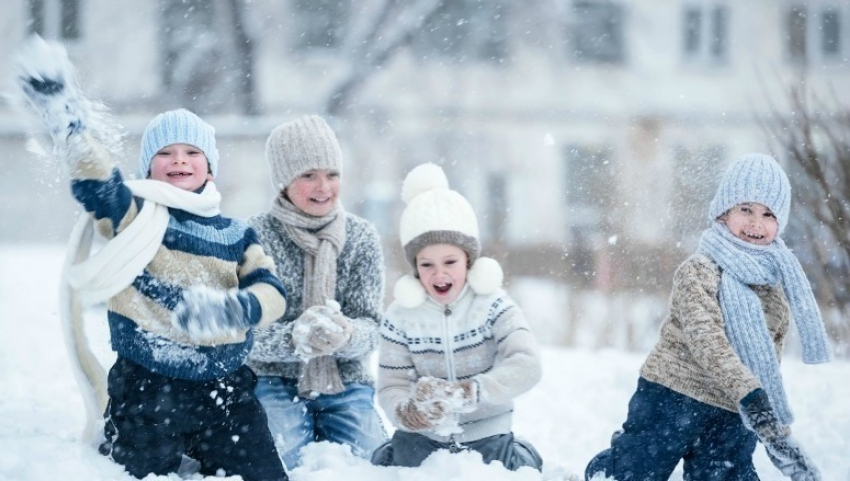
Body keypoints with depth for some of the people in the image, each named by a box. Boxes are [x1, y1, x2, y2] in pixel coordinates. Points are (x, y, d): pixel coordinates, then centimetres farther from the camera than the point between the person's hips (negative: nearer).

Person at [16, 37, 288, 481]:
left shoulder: (237, 235, 10)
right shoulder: (133, 214, -1)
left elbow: (271, 292, -4)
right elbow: (94, 177, -20)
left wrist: (230, 309, -26)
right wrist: (66, 116, -37)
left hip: (226, 395, 3)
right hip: (146, 395, -3)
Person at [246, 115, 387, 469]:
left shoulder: (361, 237, 2)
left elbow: (369, 327, -5)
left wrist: (345, 335, -30)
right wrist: (293, 337, -34)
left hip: (345, 383, 3)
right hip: (275, 379, -3)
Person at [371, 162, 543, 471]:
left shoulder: (492, 305, -11)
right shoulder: (401, 317, -7)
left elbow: (526, 365, -24)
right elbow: (391, 387, -10)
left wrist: (466, 392, -39)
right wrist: (409, 412, -34)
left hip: (486, 436, -1)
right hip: (422, 439, 1)